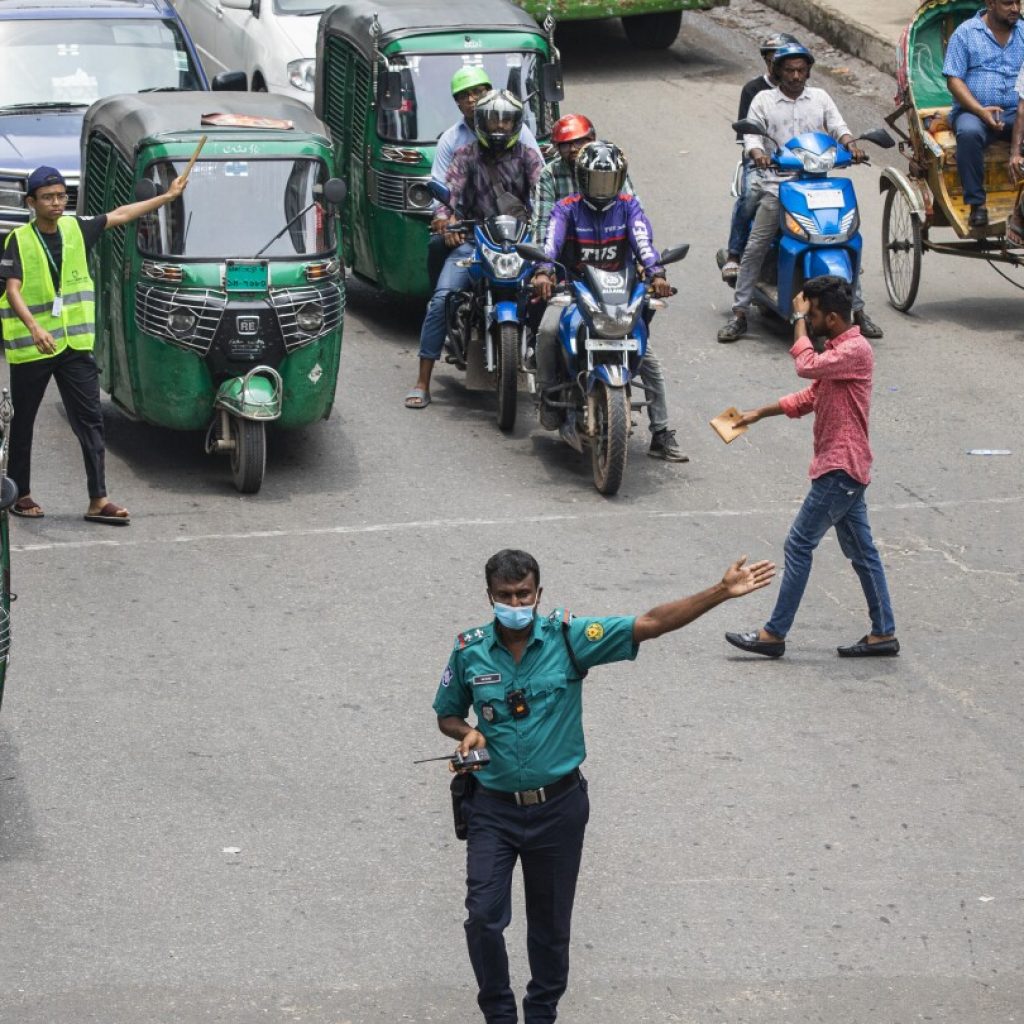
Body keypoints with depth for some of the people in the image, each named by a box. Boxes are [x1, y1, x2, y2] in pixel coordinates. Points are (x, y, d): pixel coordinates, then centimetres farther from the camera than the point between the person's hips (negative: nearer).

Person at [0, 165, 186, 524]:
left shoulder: (76, 229, 4)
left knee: (90, 420, -3)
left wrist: (167, 196, 22)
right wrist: (34, 327, -36)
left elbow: (121, 215, 17)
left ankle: (98, 500, -3)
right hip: (30, 348, -4)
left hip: (75, 345, 4)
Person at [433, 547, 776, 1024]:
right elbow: (447, 716, 11)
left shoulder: (567, 637, -9)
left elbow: (650, 624, -14)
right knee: (483, 917, -10)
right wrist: (467, 732, -13)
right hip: (493, 808, 0)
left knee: (550, 923, 12)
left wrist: (722, 591, -22)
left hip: (558, 805, 0)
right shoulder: (469, 650, -5)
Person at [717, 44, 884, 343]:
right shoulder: (764, 100, 11)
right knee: (755, 248, -12)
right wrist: (758, 154, -20)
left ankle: (858, 311, 3)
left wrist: (851, 145, -14)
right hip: (778, 182, -2)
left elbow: (837, 126, 8)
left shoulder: (820, 97, 18)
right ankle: (739, 314, -7)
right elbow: (752, 135, 2)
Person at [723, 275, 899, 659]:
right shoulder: (838, 349, 15)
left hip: (840, 468, -10)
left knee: (799, 545, -6)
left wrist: (799, 321, -17)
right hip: (842, 466, 10)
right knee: (861, 551, 11)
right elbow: (809, 397, 23)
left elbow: (807, 367, -29)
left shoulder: (856, 350, -17)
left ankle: (774, 634, -3)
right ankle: (883, 632, 14)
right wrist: (759, 414, 19)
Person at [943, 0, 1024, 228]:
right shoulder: (966, 33, 4)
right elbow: (954, 80, -2)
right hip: (973, 111, -3)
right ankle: (976, 204, -29)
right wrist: (980, 111, -17)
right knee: (968, 132, -37)